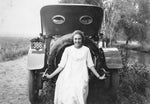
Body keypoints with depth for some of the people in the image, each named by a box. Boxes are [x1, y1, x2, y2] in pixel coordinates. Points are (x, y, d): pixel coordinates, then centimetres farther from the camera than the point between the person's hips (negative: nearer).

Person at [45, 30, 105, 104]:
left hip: (81, 78, 0)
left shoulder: (86, 50, 7)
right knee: (67, 98, -12)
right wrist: (51, 75, 4)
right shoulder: (68, 49, 6)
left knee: (79, 97, -16)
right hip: (68, 77, 0)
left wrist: (98, 76, 14)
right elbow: (61, 65, 7)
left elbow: (90, 65, 12)